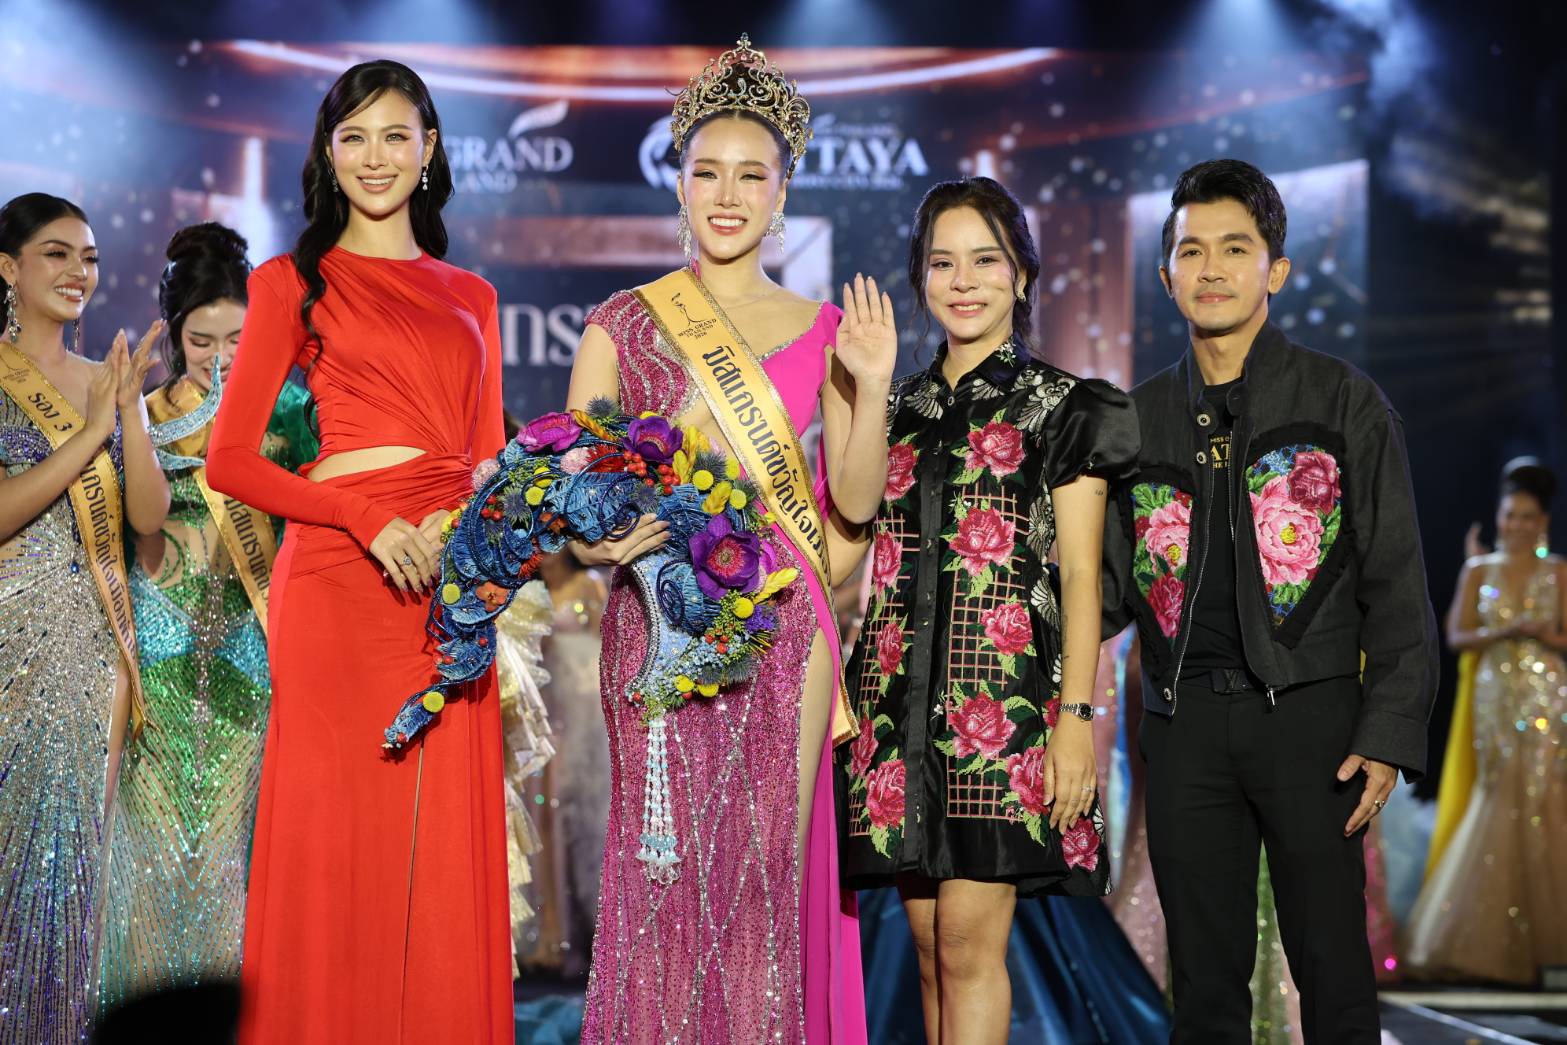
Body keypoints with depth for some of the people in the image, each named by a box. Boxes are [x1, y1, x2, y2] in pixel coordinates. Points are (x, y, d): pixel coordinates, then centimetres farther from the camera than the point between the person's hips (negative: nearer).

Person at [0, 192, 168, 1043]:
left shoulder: (108, 382, 11)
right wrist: (91, 431, -17)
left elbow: (149, 517, 3)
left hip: (95, 642, 5)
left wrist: (130, 412, -10)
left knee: (75, 837, 7)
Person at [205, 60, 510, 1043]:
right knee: (341, 835, -3)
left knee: (446, 848, 3)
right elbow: (230, 458, 0)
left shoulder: (471, 297, 19)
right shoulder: (295, 282, 7)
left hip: (451, 590, 4)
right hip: (340, 580, -4)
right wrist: (368, 521, -12)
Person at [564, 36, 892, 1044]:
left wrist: (873, 386, -7)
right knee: (665, 865, -1)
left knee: (771, 866, 3)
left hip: (781, 625, 2)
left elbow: (855, 499, 7)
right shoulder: (623, 324, 3)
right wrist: (598, 539, -19)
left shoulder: (821, 329, 9)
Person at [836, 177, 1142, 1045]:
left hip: (1004, 699, -5)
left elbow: (1080, 576, 0)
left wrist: (1077, 716, -10)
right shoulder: (895, 410, 18)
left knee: (970, 943, -11)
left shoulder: (1060, 410, 6)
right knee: (929, 947, 5)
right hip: (901, 695, 5)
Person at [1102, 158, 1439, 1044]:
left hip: (1308, 713, -3)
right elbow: (1116, 582, 14)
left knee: (1332, 966, -1)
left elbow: (1396, 584, -1)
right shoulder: (1142, 417, 12)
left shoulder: (1344, 402, 2)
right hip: (1185, 723, 3)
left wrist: (1390, 732, -9)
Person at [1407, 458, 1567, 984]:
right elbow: (1457, 636, 3)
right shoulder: (1478, 571, 9)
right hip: (1495, 699, 1)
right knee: (1501, 800, -1)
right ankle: (1502, 938, 7)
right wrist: (1503, 631, -12)